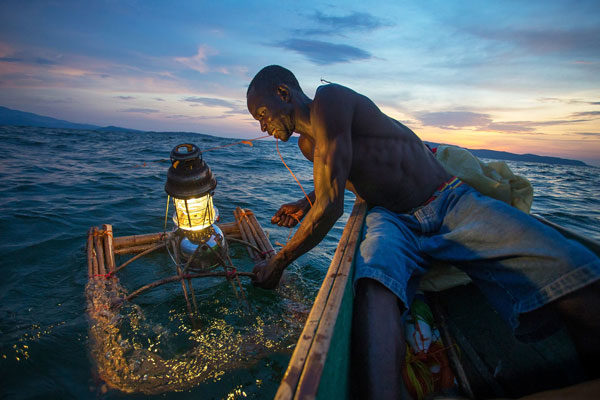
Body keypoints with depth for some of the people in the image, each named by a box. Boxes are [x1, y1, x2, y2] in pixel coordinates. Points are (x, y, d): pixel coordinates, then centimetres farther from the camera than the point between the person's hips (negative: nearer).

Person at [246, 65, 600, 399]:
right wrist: (305, 203, 20)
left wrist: (278, 264, -5)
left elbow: (331, 207, -18)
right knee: (374, 282, -33)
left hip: (452, 202, -4)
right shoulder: (308, 143, 17)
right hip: (393, 222, 5)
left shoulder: (330, 99, -11)